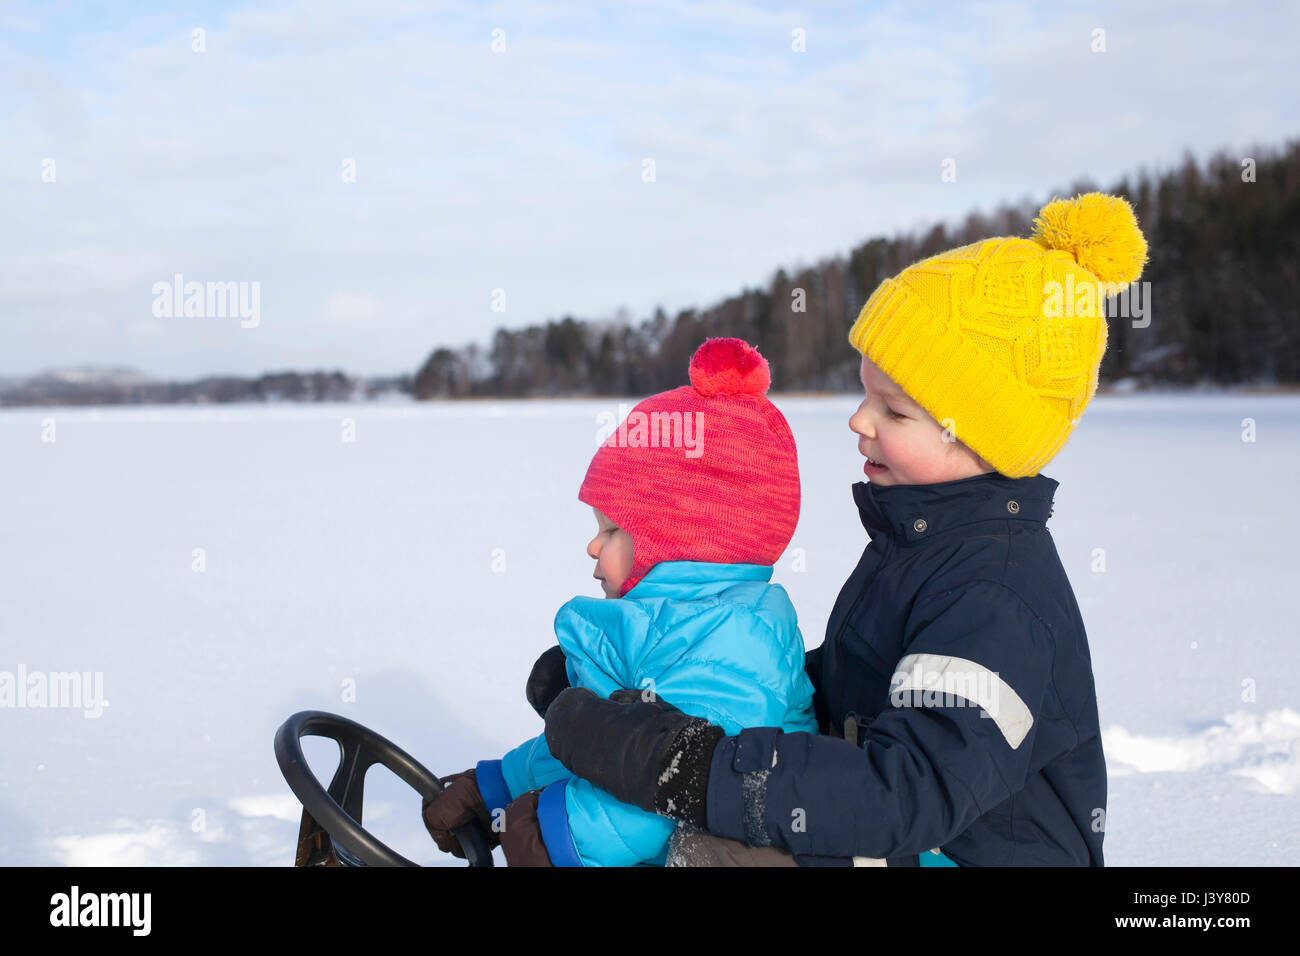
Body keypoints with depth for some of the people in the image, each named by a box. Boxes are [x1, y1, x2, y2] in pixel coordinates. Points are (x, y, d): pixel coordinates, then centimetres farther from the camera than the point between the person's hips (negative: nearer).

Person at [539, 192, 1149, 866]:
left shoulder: (999, 599, -21)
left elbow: (912, 791, -30)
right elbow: (840, 693, 20)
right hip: (891, 843, 9)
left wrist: (683, 765, -32)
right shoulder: (917, 541, 10)